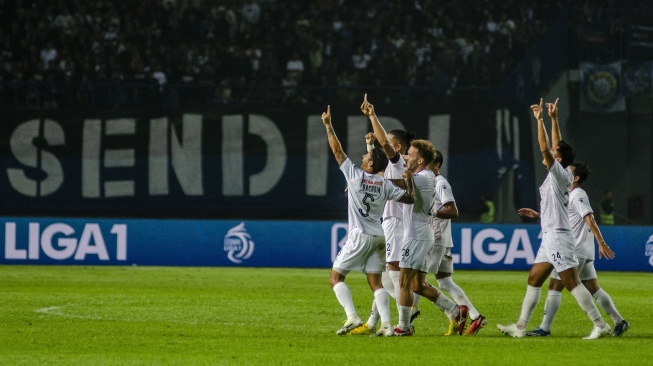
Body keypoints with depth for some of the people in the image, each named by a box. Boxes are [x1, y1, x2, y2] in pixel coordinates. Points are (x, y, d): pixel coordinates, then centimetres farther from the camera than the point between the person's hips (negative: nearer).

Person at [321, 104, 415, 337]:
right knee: (375, 282, 6)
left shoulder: (355, 175, -6)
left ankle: (352, 317, -16)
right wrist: (409, 179, 15)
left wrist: (328, 126, 6)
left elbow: (337, 151, -1)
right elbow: (409, 198, 5)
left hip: (359, 236, -6)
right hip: (378, 236, 6)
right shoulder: (385, 185, 4)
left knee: (336, 277, 1)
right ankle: (386, 325, -6)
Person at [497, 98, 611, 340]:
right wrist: (553, 118, 21)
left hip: (558, 236, -10)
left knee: (572, 283, -10)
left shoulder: (560, 174, -11)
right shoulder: (559, 174, 12)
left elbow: (545, 147, -20)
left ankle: (600, 325, -10)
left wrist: (540, 120, -17)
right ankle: (520, 327, 13)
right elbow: (555, 145, 23)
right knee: (534, 279, 10)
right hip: (550, 237, 10)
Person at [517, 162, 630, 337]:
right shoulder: (574, 195, 19)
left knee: (554, 287, -6)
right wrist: (536, 214, 25)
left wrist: (601, 243, -28)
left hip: (574, 252, -10)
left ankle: (544, 328, -4)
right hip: (583, 252, 10)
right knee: (593, 289, 9)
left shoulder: (577, 195, -11)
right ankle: (619, 321, 7)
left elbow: (590, 219, -21)